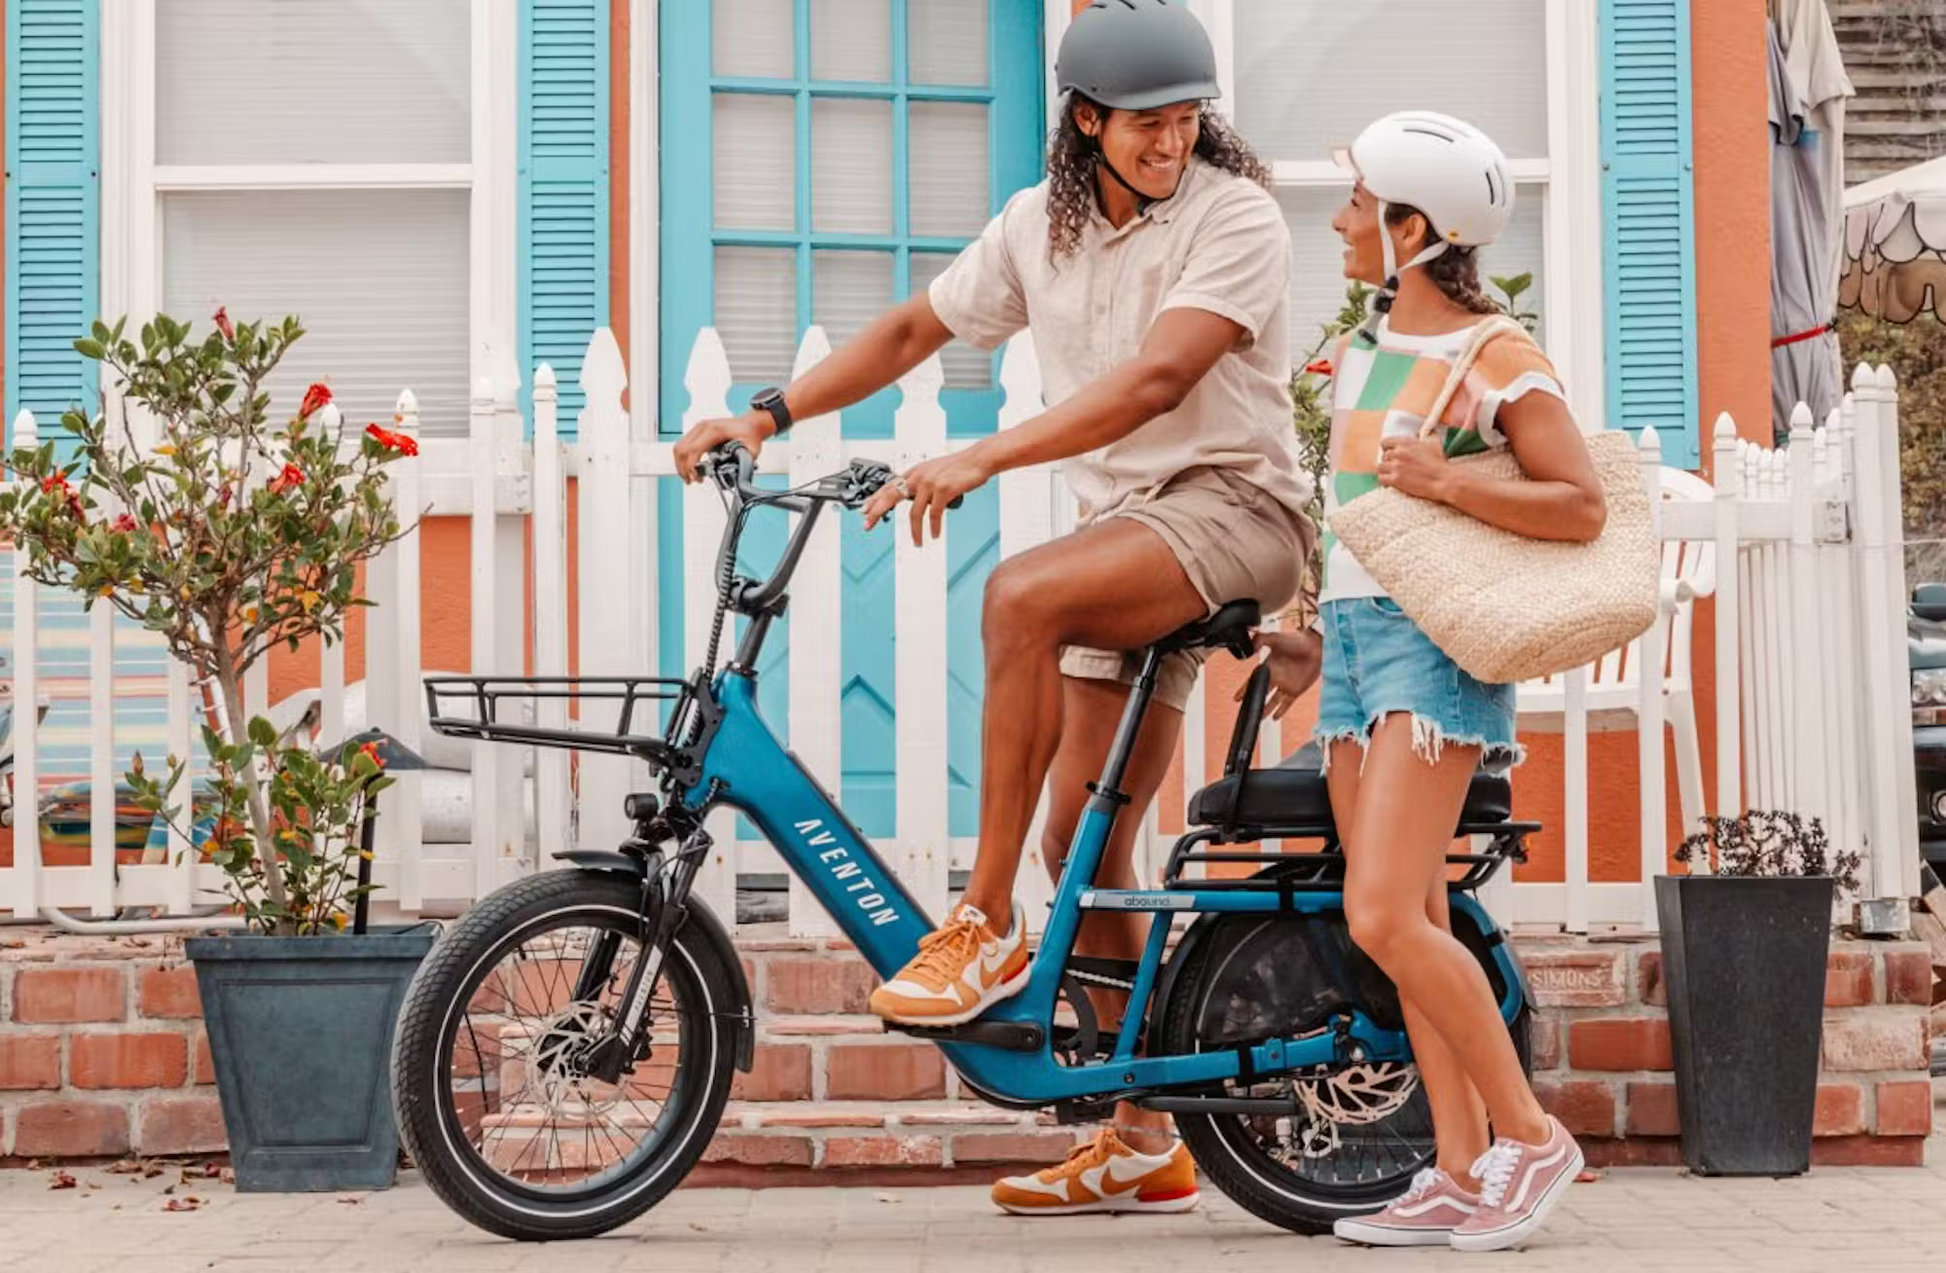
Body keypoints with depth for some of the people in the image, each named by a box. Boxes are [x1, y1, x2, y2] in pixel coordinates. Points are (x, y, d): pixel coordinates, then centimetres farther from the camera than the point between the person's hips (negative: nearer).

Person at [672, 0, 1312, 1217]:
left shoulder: (1235, 215, -13)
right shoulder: (1040, 224, 8)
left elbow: (1153, 381, -25)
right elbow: (913, 330, 18)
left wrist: (978, 461, -33)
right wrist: (768, 415, 7)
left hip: (1236, 509, -7)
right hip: (1128, 527, 7)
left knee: (1021, 593, -33)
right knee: (1081, 839, 2)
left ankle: (988, 923, -24)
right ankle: (1146, 1143, 12)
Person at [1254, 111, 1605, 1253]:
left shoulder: (1499, 359, -9)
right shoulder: (1365, 344, 15)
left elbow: (1582, 508, -13)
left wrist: (1448, 481, -22)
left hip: (1435, 643, -8)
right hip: (1355, 635, 8)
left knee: (1384, 917, -16)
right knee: (1416, 924, 6)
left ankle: (1531, 1136, -4)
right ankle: (1462, 1175, 9)